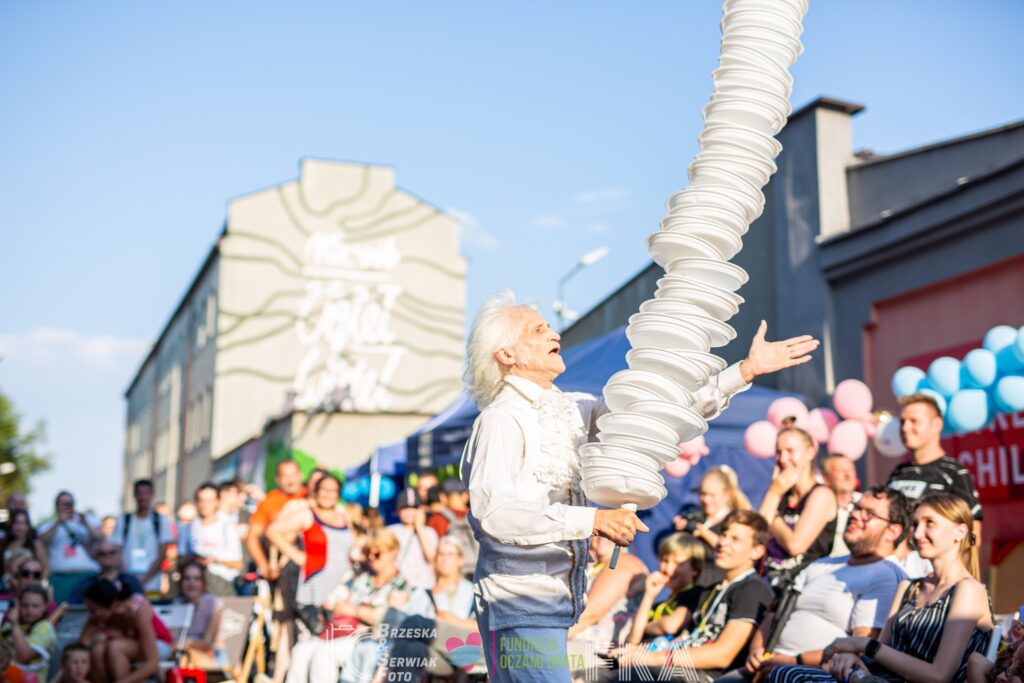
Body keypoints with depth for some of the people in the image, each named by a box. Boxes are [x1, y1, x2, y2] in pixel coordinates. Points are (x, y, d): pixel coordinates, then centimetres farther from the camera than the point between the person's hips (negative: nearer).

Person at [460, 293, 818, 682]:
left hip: (554, 600, 8)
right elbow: (493, 512, -25)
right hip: (519, 603, -8)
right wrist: (593, 520, -30)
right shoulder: (502, 418, -13)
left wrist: (745, 371, 9)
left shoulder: (573, 411, 11)